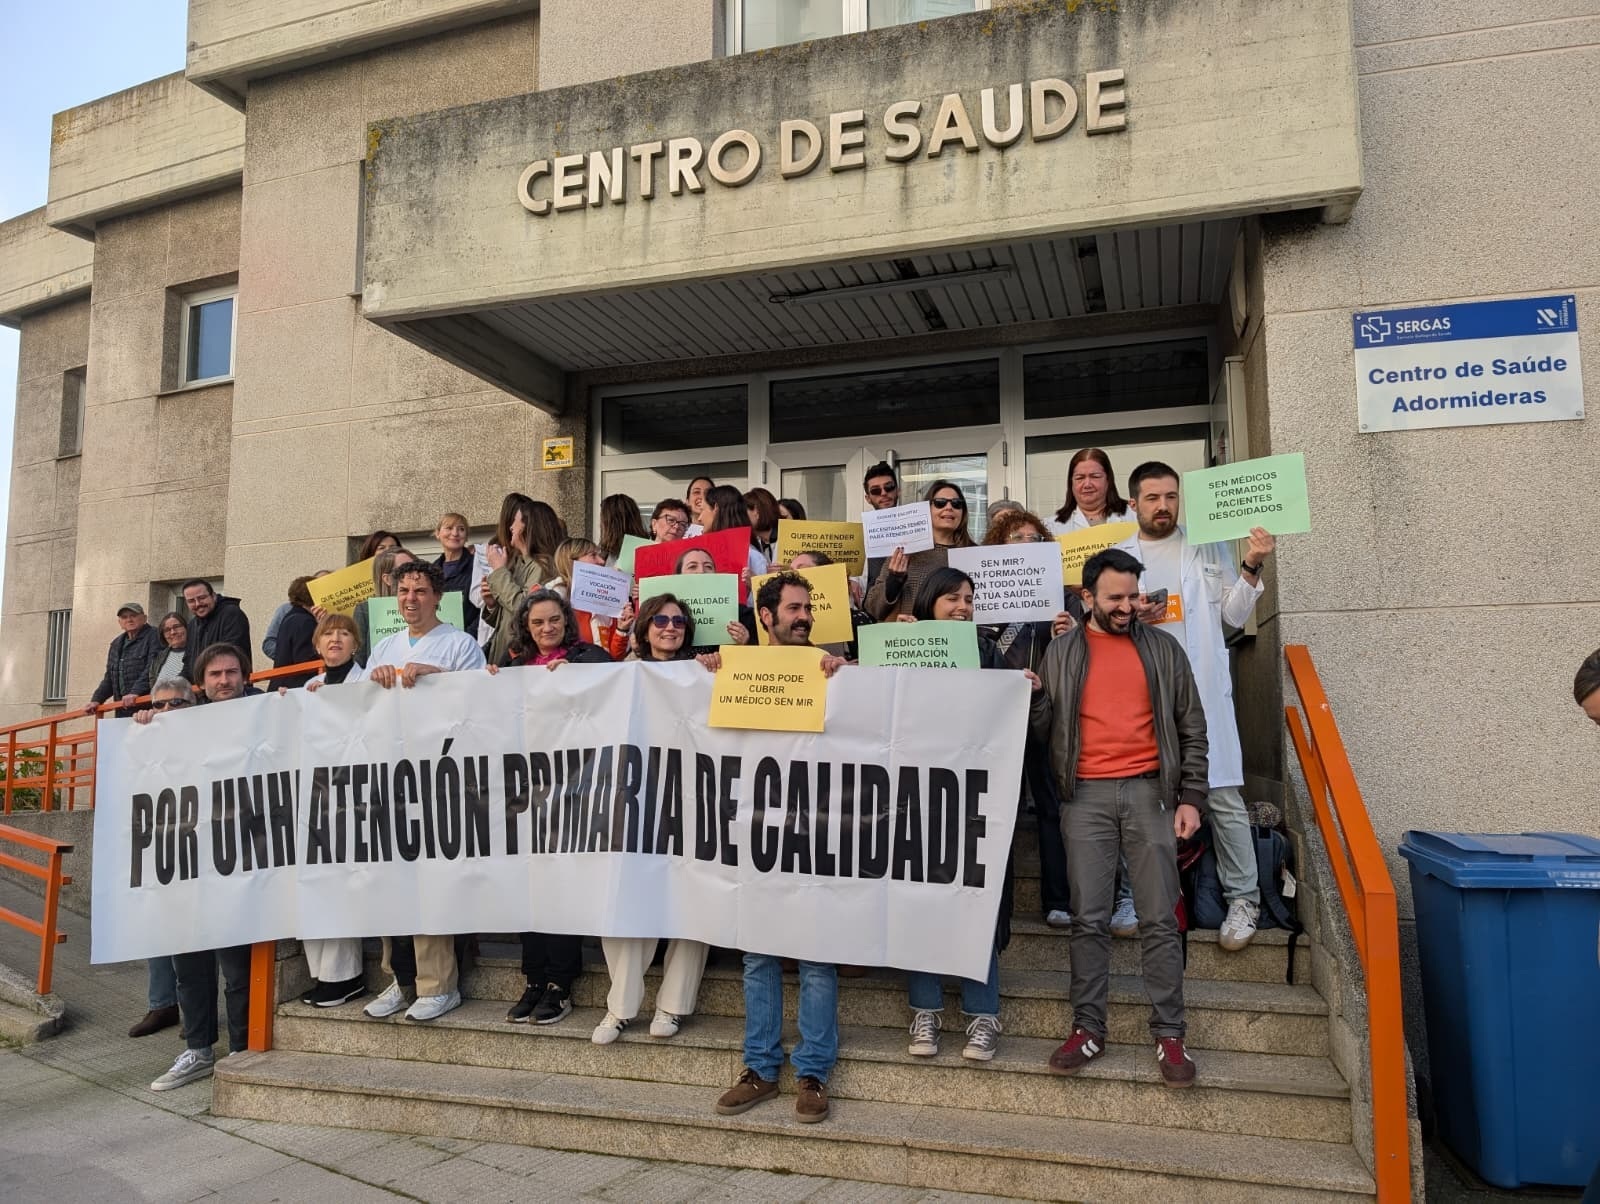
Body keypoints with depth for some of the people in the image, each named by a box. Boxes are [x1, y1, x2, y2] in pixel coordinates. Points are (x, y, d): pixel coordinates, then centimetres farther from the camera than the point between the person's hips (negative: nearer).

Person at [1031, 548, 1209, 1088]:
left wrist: (1190, 797, 0)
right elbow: (1042, 729, 8)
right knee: (1088, 920, 1)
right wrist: (1032, 696, -13)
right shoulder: (1061, 651, 8)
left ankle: (1169, 1035, 8)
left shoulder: (1162, 647, 7)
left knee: (1160, 919, 0)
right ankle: (1088, 1028, 10)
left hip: (1149, 791, 0)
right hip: (1086, 796, 0)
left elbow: (1191, 727, 7)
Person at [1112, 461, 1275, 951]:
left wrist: (1251, 567, -6)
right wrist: (1130, 617, -10)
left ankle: (1242, 898, 11)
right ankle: (1136, 896, 18)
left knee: (1222, 795, -2)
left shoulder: (1209, 548, 8)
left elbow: (1235, 615, 7)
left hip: (1202, 690, -1)